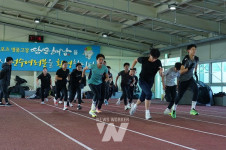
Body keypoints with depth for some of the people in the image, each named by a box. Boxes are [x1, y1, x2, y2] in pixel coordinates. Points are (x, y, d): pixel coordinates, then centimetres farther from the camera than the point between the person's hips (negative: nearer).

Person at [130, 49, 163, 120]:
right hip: (142, 80, -3)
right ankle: (147, 113, -22)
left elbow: (161, 75, -15)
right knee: (149, 93, -27)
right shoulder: (143, 59, -15)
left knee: (142, 98, 14)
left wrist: (161, 71, -37)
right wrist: (131, 69, 1)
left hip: (150, 82, 3)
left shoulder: (158, 62, -13)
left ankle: (134, 106, 46)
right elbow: (135, 60, 7)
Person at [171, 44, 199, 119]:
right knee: (180, 96, 5)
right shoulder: (185, 59, -22)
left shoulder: (196, 59, -5)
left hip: (190, 78, 4)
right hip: (183, 80, -4)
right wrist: (188, 68, -37)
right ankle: (174, 110, 32)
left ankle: (193, 109, -24)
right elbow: (180, 72, -24)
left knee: (196, 90, -25)